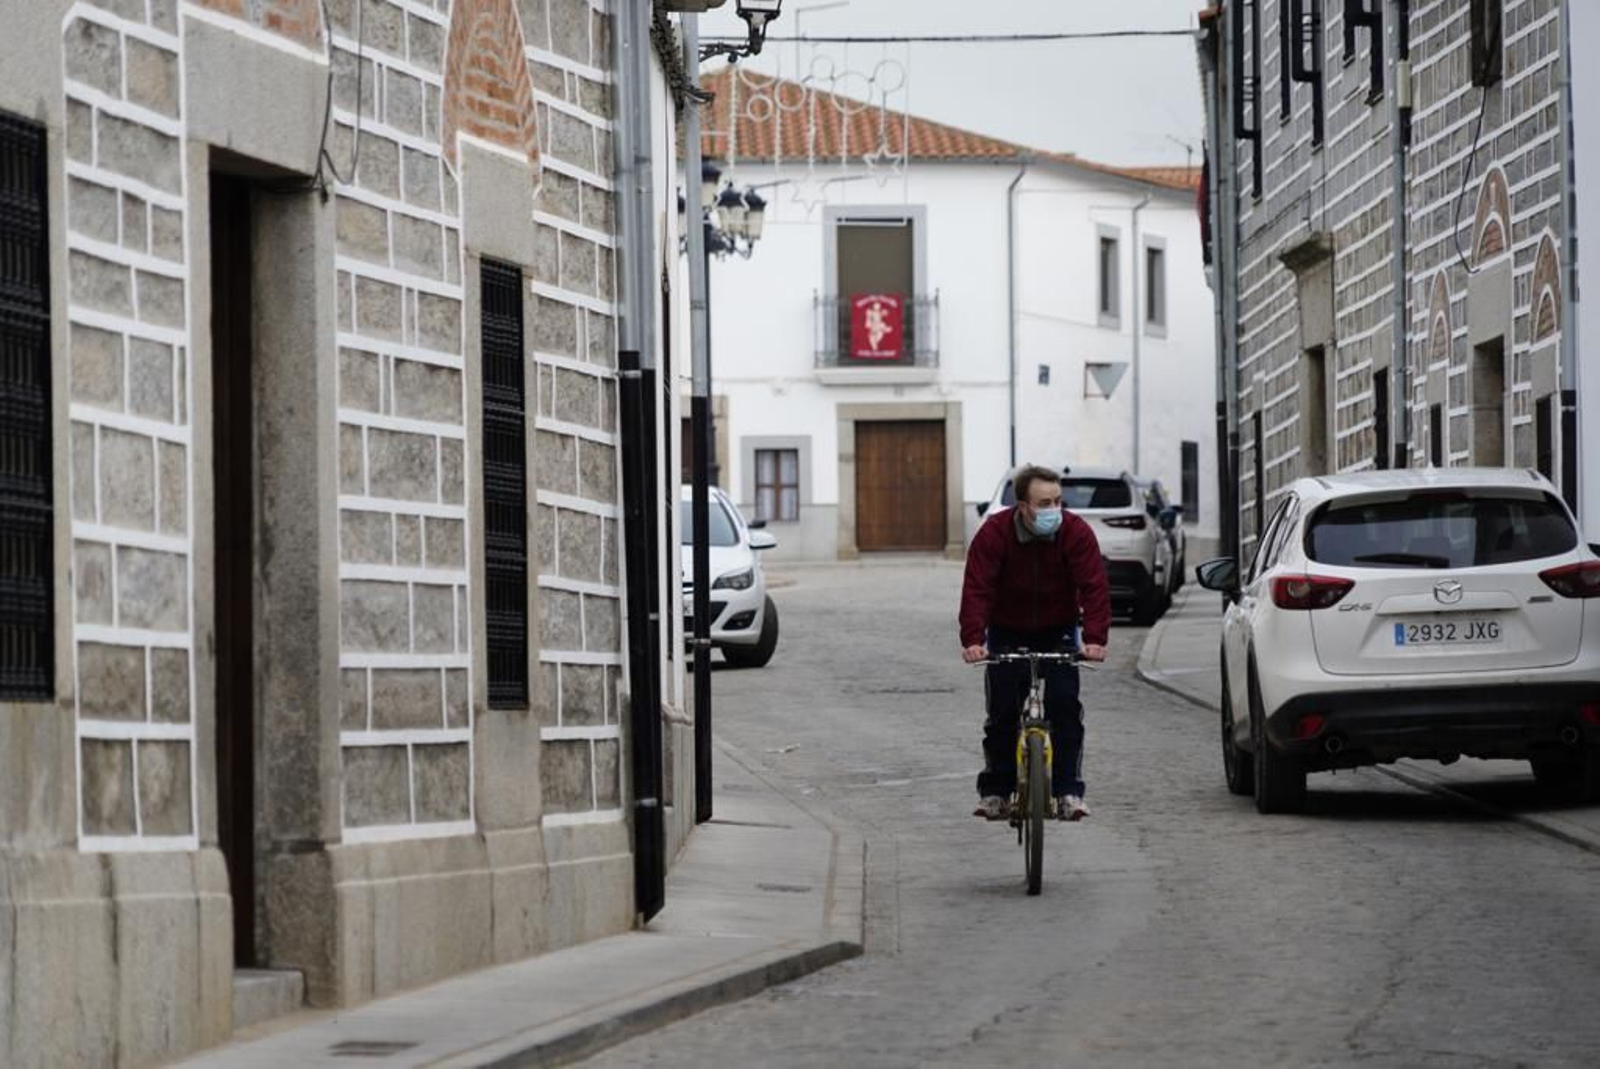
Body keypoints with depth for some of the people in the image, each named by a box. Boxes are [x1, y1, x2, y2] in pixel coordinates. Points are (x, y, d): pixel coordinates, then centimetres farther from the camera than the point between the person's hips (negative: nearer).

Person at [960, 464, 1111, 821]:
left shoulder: (1076, 533, -18)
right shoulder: (994, 533, -20)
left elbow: (1094, 587, -23)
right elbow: (976, 589, -25)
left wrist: (1095, 639, -36)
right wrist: (973, 640, -39)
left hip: (1058, 633, 0)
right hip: (1007, 634, 0)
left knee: (1065, 706, -13)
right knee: (1002, 712, -6)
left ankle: (1068, 791, -8)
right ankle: (994, 791, 8)